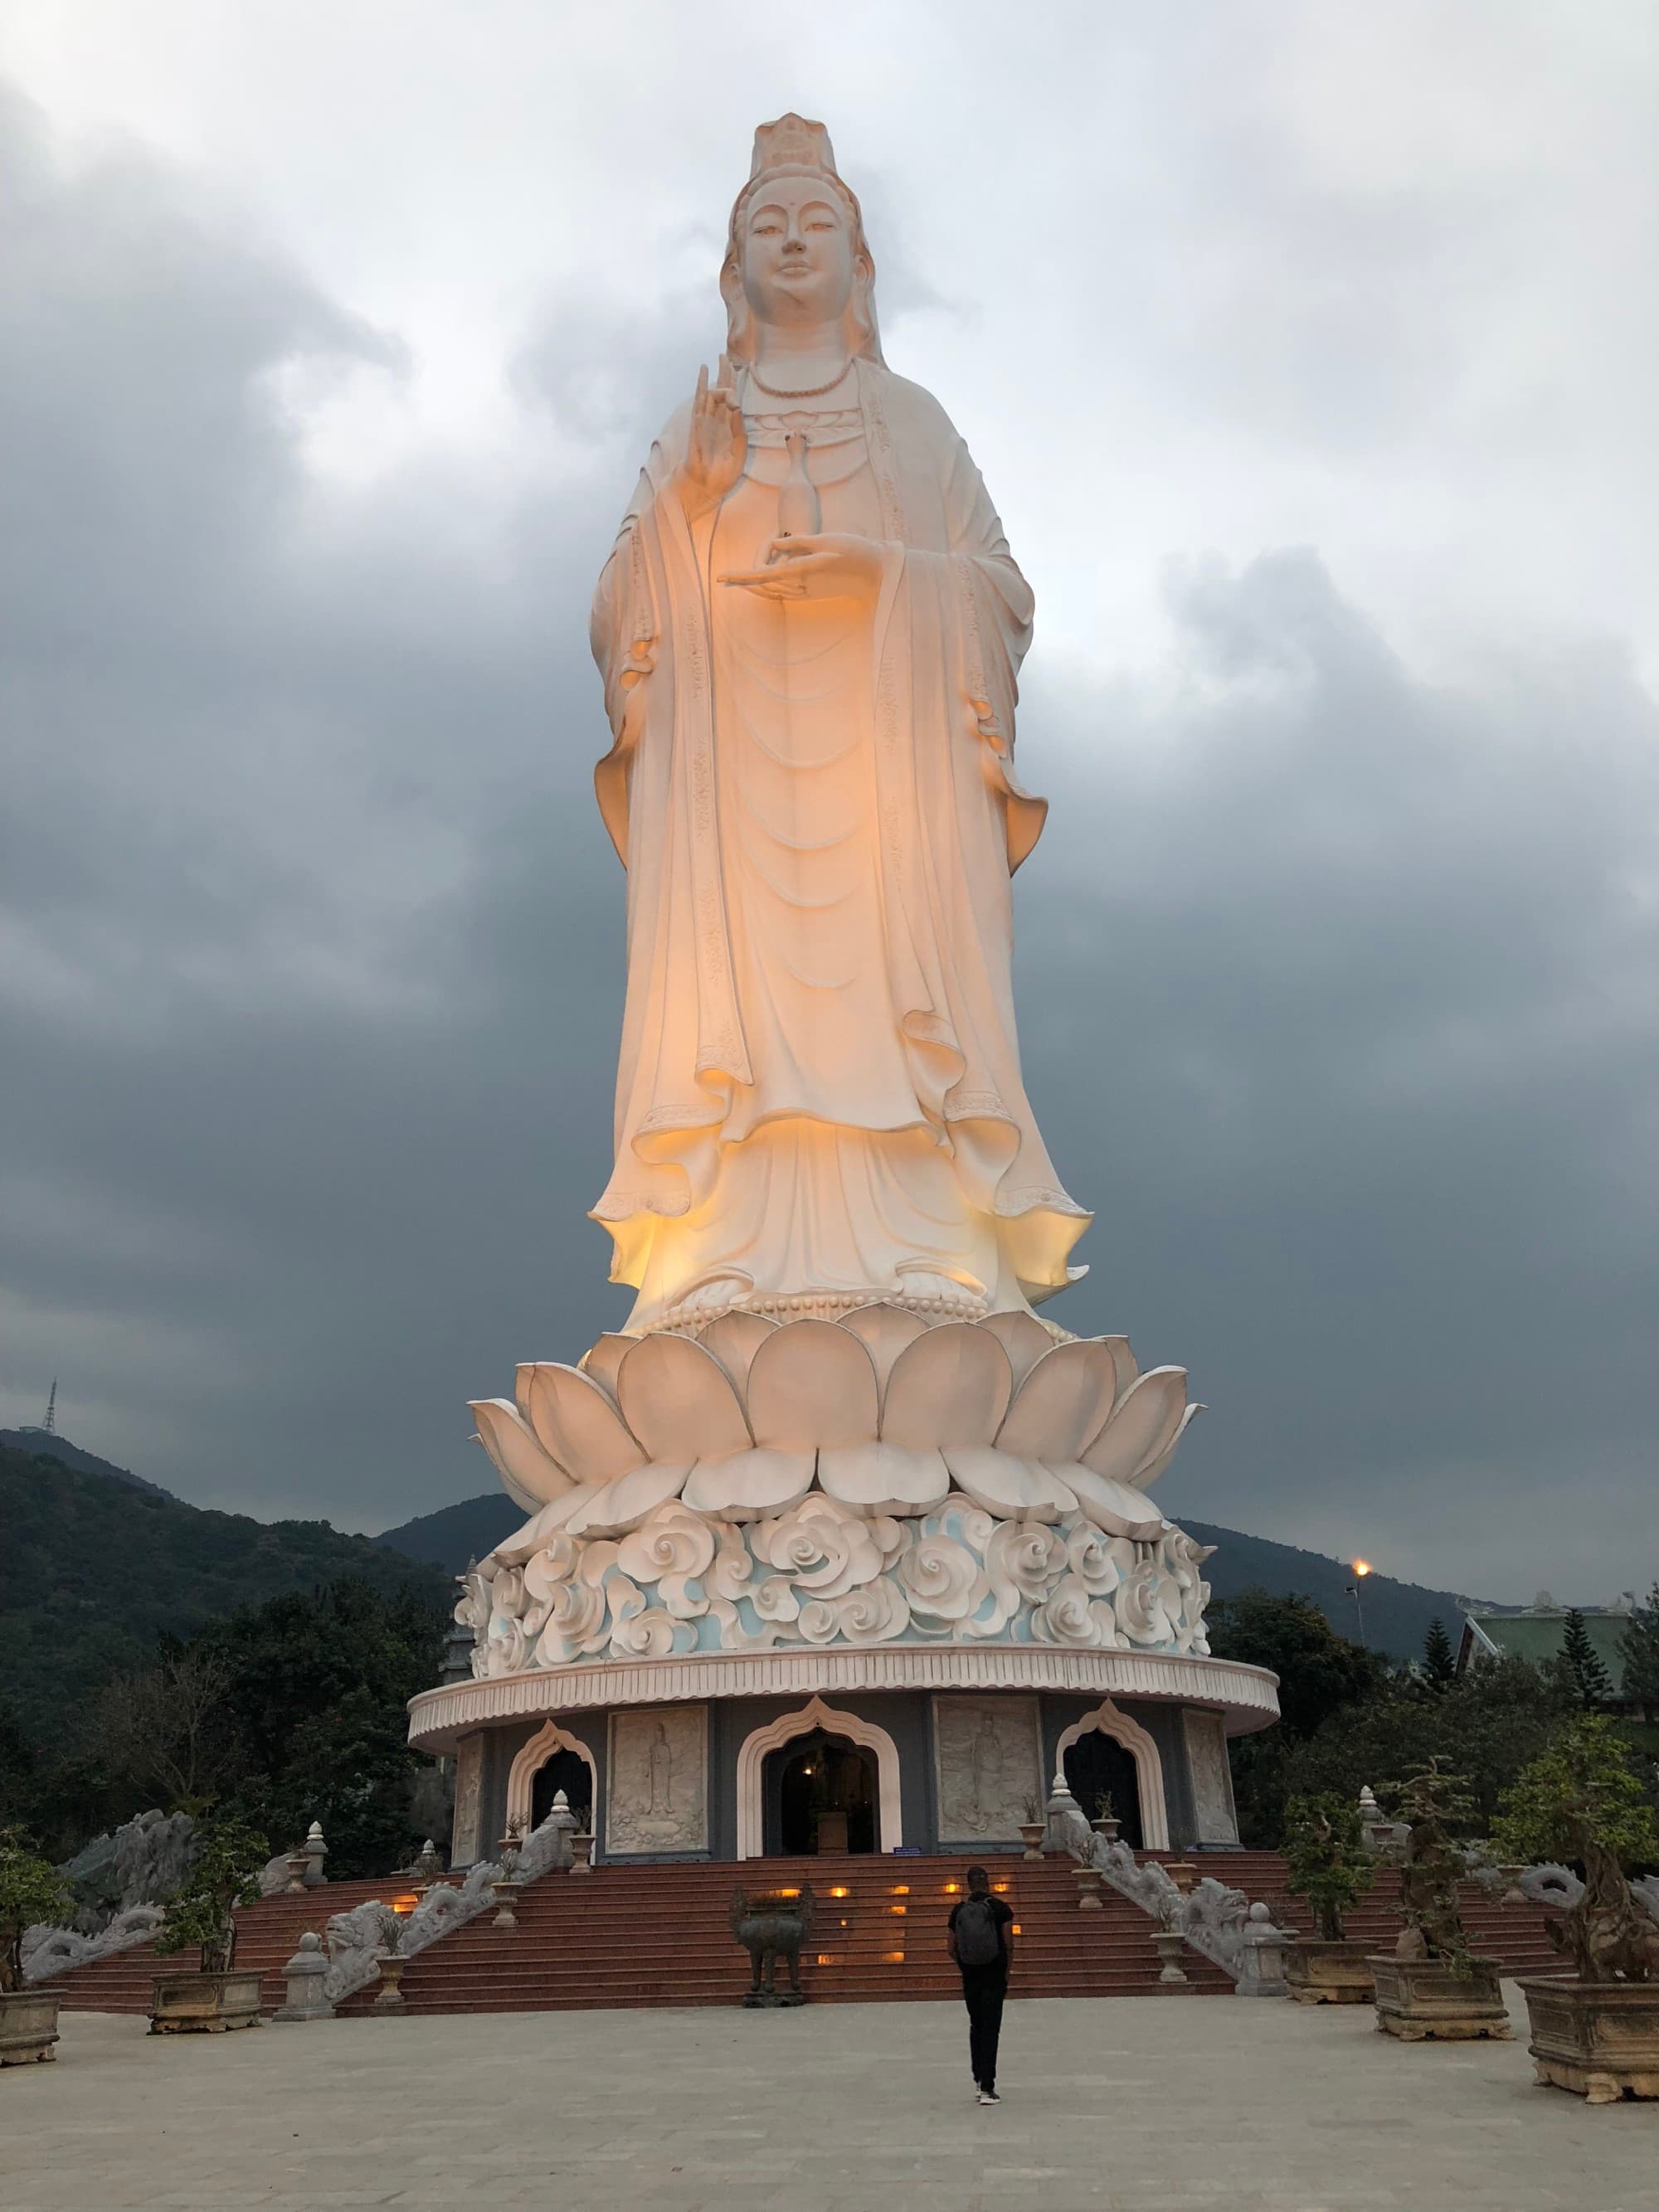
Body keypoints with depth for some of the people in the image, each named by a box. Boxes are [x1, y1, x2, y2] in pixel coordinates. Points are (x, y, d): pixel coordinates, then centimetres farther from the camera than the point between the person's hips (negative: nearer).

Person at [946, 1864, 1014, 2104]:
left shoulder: (958, 1910, -1)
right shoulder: (999, 1908, -7)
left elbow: (952, 1949, 3)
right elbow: (1009, 1946, -8)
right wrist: (1006, 1974, 5)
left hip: (970, 1976, 3)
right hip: (994, 1976, -2)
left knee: (976, 2027, 20)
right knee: (990, 2029, 0)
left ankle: (979, 2079, 27)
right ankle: (987, 2089, -4)